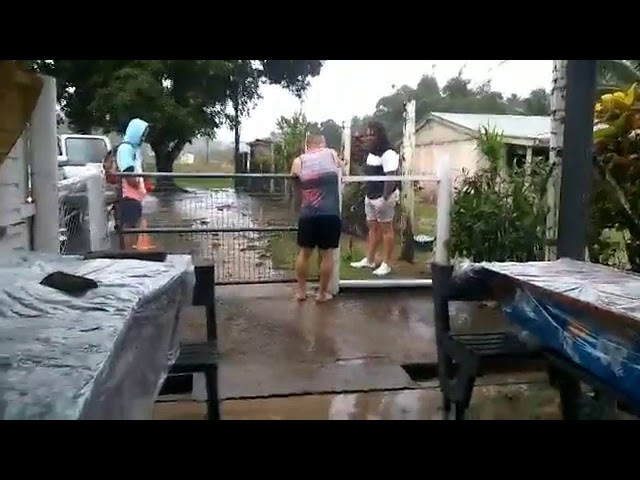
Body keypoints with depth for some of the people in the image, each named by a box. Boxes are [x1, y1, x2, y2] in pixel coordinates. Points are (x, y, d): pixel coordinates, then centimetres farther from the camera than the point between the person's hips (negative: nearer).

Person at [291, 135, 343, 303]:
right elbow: (340, 166, 26)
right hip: (330, 214, -1)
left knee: (304, 252, 15)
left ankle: (301, 291, 24)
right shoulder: (332, 154, 7)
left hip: (308, 214, 1)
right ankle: (322, 293, 17)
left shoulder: (298, 161, 7)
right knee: (327, 254, 9)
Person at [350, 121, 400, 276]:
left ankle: (386, 264, 4)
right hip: (370, 197, 9)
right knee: (372, 227, 13)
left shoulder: (388, 154, -16)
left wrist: (385, 198, -26)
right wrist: (367, 193, 16)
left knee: (386, 229, -1)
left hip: (383, 197, -9)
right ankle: (369, 260, 21)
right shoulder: (371, 153, 12)